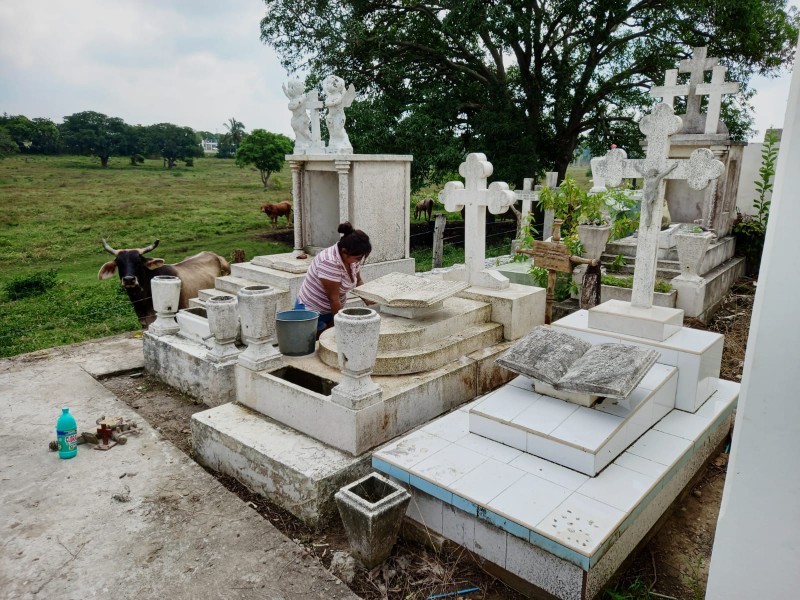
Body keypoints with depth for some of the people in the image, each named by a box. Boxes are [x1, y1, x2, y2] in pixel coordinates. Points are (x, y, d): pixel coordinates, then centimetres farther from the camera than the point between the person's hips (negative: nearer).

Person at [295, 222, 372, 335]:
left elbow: (358, 282, 11)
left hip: (330, 310, 8)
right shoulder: (330, 262, -31)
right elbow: (333, 298, -27)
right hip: (310, 312, -8)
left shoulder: (351, 258, -6)